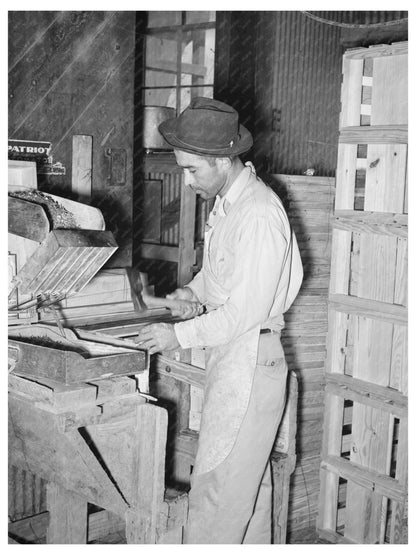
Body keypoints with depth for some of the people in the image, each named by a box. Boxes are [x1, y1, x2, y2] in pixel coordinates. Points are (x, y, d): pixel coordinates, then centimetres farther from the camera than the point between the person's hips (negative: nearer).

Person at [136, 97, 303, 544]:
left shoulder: (258, 215, -22)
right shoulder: (227, 199, 8)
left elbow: (248, 311, -23)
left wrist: (180, 335, -17)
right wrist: (196, 290, 5)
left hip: (249, 357, -10)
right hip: (228, 353, 10)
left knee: (216, 487, -3)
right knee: (249, 477, 20)